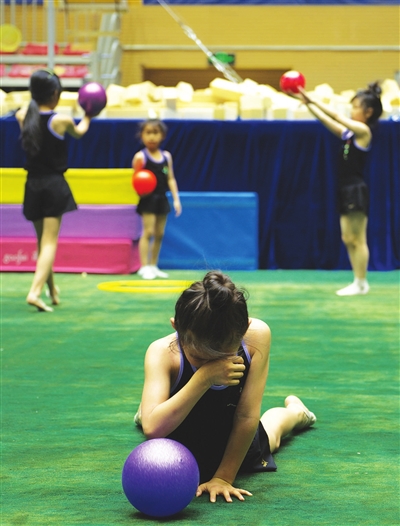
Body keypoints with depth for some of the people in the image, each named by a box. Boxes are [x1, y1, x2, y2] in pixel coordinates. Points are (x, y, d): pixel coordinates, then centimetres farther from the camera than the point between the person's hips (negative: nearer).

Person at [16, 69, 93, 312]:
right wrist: (87, 117, 32)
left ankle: (52, 289, 33)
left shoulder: (24, 116, -2)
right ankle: (35, 291, -18)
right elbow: (79, 132, 13)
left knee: (43, 241, 18)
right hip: (54, 185, -5)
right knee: (50, 242, -4)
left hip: (33, 184, 5)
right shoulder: (61, 120, -11)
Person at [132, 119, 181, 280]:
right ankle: (144, 267, -5)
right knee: (148, 232, -9)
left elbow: (171, 179, 9)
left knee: (159, 234, 9)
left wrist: (176, 199, 5)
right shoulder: (141, 157, -8)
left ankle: (153, 266, 19)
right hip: (148, 199, -5)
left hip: (162, 199, 5)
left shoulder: (166, 156, 7)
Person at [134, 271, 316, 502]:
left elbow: (247, 416, -29)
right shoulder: (163, 353, -39)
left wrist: (224, 477, -25)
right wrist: (203, 379, -58)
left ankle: (294, 412, 67)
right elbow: (153, 429, -51)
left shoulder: (257, 336, -37)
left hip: (236, 448, 2)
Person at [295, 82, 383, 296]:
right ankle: (358, 282, 15)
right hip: (347, 190, 9)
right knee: (348, 239, 10)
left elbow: (335, 116, -13)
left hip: (357, 190, -9)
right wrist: (307, 102, 3)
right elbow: (327, 120, 11)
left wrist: (311, 99, -11)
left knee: (358, 239, -4)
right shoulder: (348, 132, 13)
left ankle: (361, 284, 1)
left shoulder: (363, 131, -9)